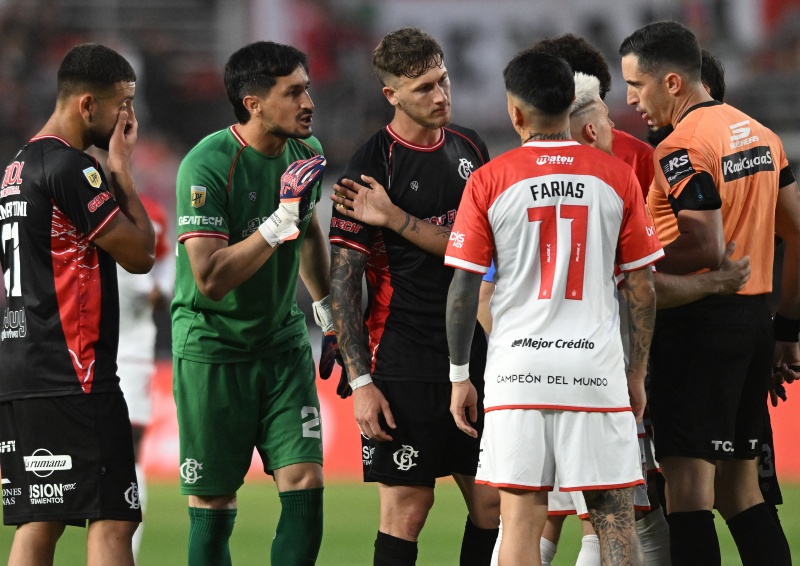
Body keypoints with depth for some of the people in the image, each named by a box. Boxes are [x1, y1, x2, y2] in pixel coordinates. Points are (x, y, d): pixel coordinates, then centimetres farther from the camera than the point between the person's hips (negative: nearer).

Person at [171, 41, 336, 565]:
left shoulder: (306, 152, 2)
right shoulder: (207, 166, -20)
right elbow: (211, 278, -26)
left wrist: (328, 314, 27)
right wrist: (280, 222, -31)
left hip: (283, 342, 6)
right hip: (212, 349, -6)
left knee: (306, 485, -7)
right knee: (213, 506, 0)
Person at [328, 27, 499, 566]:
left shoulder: (470, 149, 10)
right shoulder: (373, 164, -8)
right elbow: (343, 277, -9)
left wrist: (394, 218, -12)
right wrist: (359, 379, -15)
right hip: (403, 365, -6)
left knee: (492, 502, 5)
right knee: (406, 508, -5)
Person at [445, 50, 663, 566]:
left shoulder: (489, 181, -1)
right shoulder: (617, 177, 2)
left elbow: (464, 288, -1)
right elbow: (642, 287, 5)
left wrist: (459, 375, 9)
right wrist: (637, 374, 14)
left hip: (519, 369, -1)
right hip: (597, 367, 1)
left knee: (521, 517, 2)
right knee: (615, 517, 4)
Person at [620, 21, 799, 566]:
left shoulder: (682, 149, -14)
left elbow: (707, 250, -21)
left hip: (698, 325, -9)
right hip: (755, 318, 9)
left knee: (688, 485, -8)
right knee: (741, 488, 13)